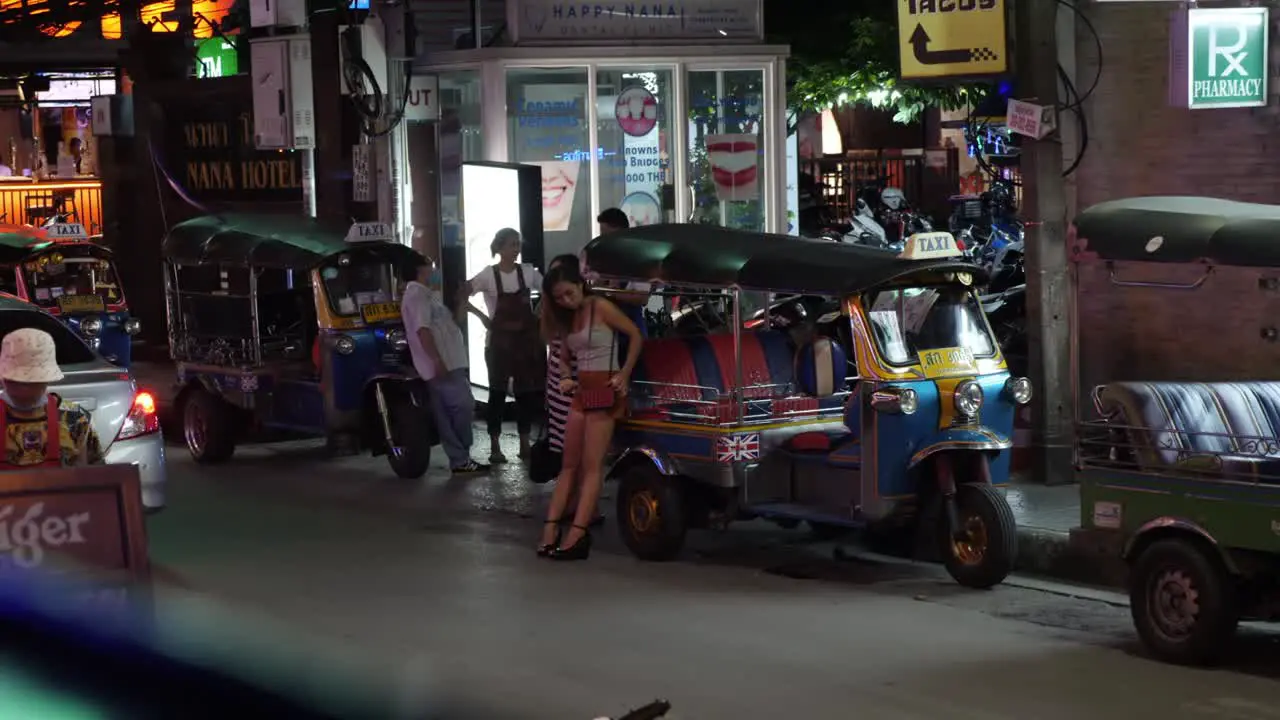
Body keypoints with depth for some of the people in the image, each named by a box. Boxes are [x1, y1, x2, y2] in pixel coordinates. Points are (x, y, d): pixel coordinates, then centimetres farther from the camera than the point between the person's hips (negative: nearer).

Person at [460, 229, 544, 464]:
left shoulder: (528, 272, 2)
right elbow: (462, 296, -8)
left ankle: (525, 444, 14)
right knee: (498, 391, 0)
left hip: (527, 339, 3)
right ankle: (494, 447, 4)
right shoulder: (488, 275, -8)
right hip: (499, 341, -3)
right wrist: (482, 317, -11)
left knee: (527, 391, 5)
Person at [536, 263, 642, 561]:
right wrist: (565, 378, -1)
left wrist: (624, 374, -11)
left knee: (591, 465, -9)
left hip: (604, 389, -8)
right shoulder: (567, 318, 13)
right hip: (581, 391, 8)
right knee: (570, 465, 6)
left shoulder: (601, 307, -9)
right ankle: (551, 528, 4)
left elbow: (636, 335, -8)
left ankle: (577, 534, -13)